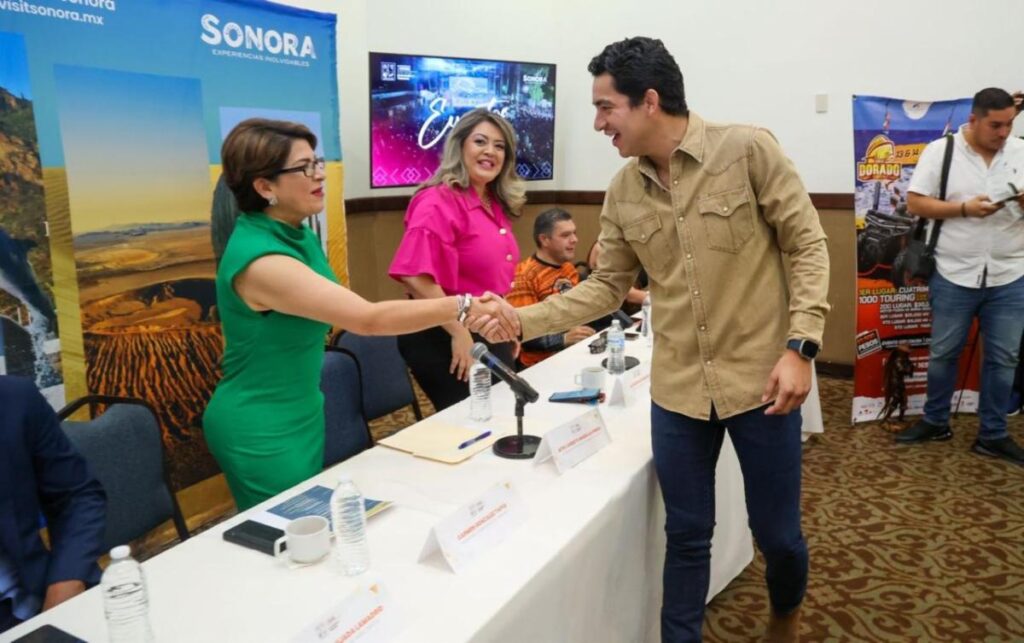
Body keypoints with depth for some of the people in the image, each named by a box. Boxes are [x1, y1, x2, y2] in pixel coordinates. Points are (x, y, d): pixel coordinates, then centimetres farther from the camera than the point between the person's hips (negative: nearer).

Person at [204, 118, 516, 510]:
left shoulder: (296, 234, 0)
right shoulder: (260, 260, -29)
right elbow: (368, 318, -35)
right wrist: (462, 307, -37)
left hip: (302, 414, 9)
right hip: (261, 431, -9)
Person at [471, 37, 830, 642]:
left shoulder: (748, 149, -10)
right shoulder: (622, 192, 3)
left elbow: (808, 246, -7)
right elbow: (607, 286, 6)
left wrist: (801, 346, -15)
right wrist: (522, 320, -4)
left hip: (761, 379, -3)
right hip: (677, 390, 3)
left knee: (777, 532, 14)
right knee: (686, 535, 13)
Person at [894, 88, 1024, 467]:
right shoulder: (940, 151, -5)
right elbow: (915, 203, -8)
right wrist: (964, 208, -20)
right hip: (954, 276, -2)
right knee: (943, 353, 10)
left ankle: (993, 435, 21)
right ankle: (935, 421, 28)